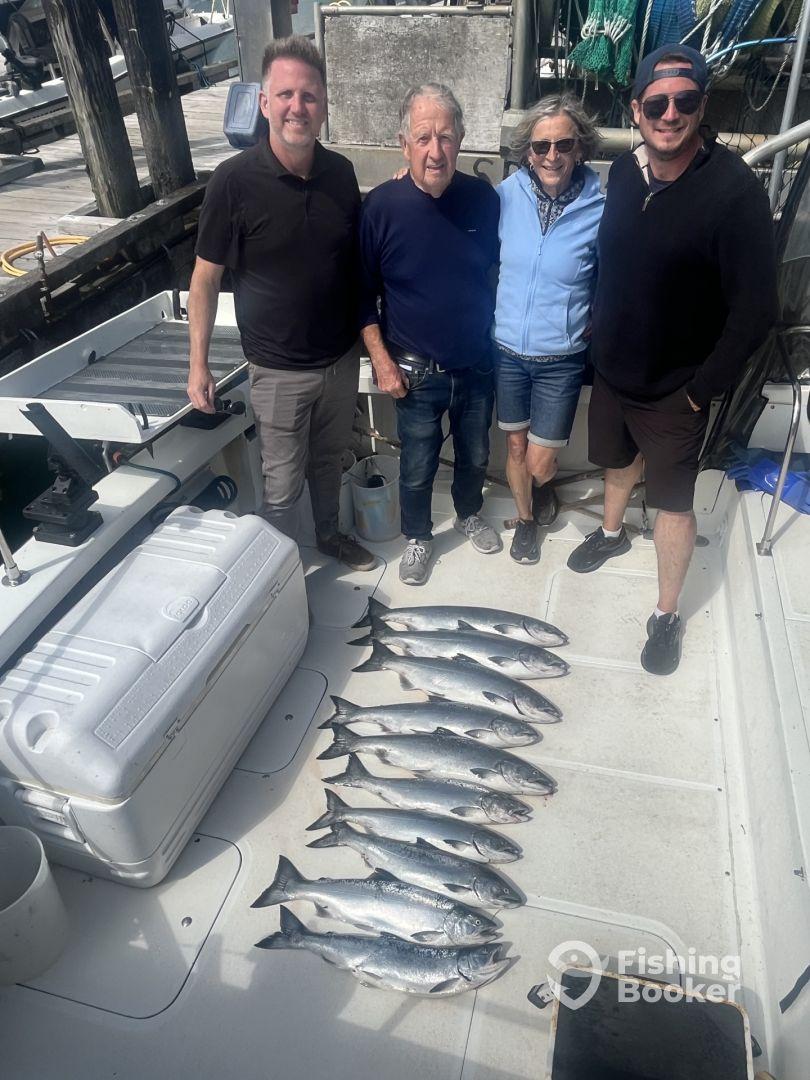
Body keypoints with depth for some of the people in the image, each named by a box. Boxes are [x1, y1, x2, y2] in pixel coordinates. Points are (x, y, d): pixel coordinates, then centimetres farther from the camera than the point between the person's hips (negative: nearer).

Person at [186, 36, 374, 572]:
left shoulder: (341, 172, -3)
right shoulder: (234, 181, -15)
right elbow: (206, 277, -9)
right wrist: (199, 364, -8)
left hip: (343, 356, 4)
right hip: (280, 368, -4)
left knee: (329, 458, 22)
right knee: (284, 480, 8)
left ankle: (330, 534, 46)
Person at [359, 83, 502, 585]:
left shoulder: (483, 198, -7)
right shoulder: (382, 206, -15)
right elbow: (363, 293, -7)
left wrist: (496, 340, 7)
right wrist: (381, 360, -11)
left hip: (477, 366, 3)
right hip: (417, 373, -2)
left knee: (475, 456, 21)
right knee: (418, 468, 12)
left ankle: (470, 514, 49)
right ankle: (418, 536, 38)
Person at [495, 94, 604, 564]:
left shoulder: (600, 209, -11)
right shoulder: (507, 194, -6)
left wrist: (596, 329, -6)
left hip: (561, 359, -2)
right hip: (507, 350, 2)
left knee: (540, 463, 4)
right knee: (515, 445, 16)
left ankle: (544, 487, 42)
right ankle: (526, 518, 42)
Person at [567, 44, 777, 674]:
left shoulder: (735, 191, -19)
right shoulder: (624, 171, -3)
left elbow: (755, 311, -18)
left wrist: (702, 389, -15)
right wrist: (600, 344, 7)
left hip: (675, 391, -5)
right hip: (611, 370, 5)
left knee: (673, 502, 6)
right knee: (620, 460, 26)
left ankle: (667, 616, 23)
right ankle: (613, 533, 54)